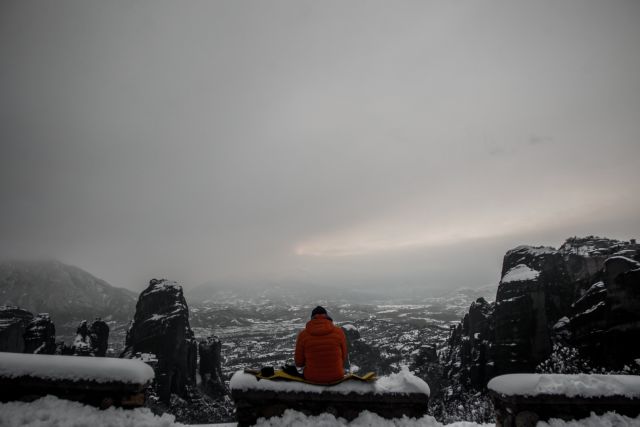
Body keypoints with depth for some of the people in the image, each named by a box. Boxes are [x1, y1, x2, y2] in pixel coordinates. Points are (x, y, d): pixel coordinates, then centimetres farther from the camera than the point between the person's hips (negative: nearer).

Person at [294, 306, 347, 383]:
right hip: (336, 377, 0)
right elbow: (343, 357, -2)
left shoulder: (303, 335, -14)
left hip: (312, 378, 0)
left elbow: (299, 363, -5)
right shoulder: (339, 332, -13)